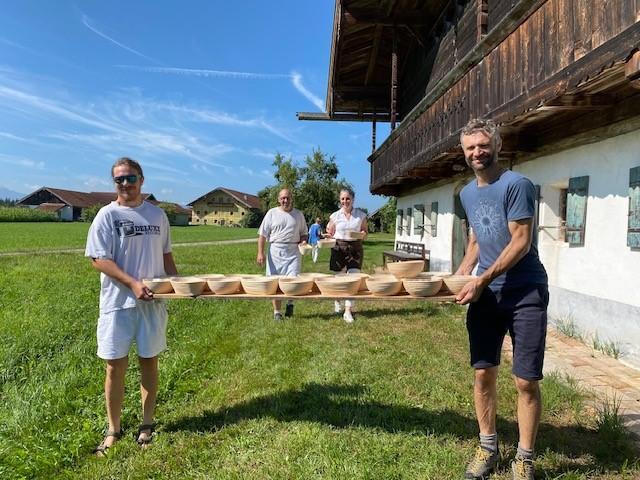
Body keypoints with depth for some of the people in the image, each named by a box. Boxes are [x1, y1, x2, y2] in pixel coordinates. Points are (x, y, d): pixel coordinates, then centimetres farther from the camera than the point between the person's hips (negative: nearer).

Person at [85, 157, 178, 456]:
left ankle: (147, 424, 26)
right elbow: (98, 259, -11)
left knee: (149, 362, 10)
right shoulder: (108, 215, -4)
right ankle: (113, 429, 22)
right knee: (116, 365, 5)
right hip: (118, 302, -3)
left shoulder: (157, 215, 7)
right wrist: (132, 283, -21)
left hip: (153, 302, 3)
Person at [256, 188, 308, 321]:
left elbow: (303, 233, 20)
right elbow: (263, 234, 2)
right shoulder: (272, 213, 4)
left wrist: (303, 241, -3)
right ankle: (277, 311, 16)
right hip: (276, 251, -1)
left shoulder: (298, 214, 11)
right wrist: (260, 253, -6)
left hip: (294, 251, 1)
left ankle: (290, 303, 18)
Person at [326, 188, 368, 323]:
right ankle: (338, 303, 37)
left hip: (355, 249, 0)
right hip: (339, 247, 1)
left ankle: (348, 311, -2)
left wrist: (362, 234, -11)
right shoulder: (335, 216, 2)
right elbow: (330, 233, 11)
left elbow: (365, 231, 12)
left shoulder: (361, 215, 3)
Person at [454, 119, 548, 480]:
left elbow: (521, 241, -16)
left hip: (525, 293, -5)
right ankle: (488, 448, 26)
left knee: (526, 380, 0)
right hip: (485, 293, 6)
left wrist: (483, 280, -19)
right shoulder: (468, 193, 11)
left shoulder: (517, 185, -11)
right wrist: (462, 273, 8)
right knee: (483, 374, 8)